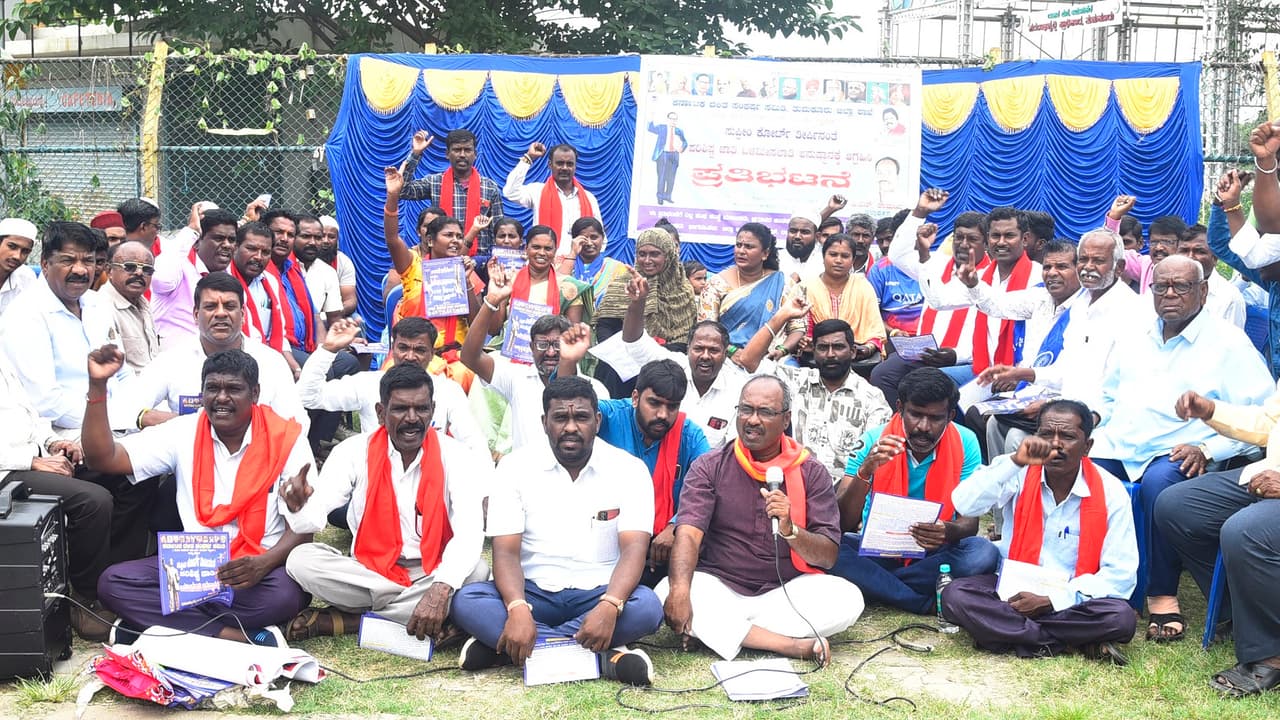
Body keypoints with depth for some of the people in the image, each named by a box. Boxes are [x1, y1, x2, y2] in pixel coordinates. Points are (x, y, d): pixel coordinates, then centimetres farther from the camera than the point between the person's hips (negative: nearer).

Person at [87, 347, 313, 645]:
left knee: (285, 594, -37)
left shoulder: (286, 440, -5)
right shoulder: (184, 434, 3)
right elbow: (103, 458, -2)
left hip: (261, 571, -3)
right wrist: (98, 385, -12)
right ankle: (238, 636, -26)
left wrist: (265, 563, -29)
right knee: (113, 582, -21)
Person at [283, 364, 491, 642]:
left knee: (477, 570, -32)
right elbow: (314, 521, -14)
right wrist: (303, 505, -40)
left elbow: (469, 532, -21)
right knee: (301, 560, -25)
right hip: (367, 570, 0)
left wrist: (441, 590, -38)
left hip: (429, 574, 0)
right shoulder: (354, 451, -5)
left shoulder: (455, 457, -8)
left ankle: (335, 621, -24)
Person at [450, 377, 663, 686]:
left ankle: (500, 646, -27)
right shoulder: (516, 466, -1)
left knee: (647, 606, -33)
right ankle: (602, 655, -32)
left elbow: (634, 548, -14)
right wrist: (517, 610, -29)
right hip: (533, 592, 1)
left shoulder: (628, 470, -3)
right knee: (466, 602, -28)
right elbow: (506, 550, -9)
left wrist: (609, 606, -34)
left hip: (598, 594, 0)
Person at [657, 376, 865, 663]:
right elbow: (688, 534, -13)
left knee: (848, 598, -26)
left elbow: (828, 556, -2)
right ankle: (793, 646, -29)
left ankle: (723, 632, -21)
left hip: (788, 590, 1)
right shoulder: (709, 467, 2)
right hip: (719, 589, 0)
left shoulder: (811, 473, 3)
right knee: (667, 592, -31)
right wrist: (680, 590, -33)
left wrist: (789, 530, -23)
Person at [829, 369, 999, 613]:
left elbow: (970, 522, -9)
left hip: (935, 553, 1)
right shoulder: (873, 441, -12)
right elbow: (842, 524, -16)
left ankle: (875, 585, -19)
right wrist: (865, 471, -33)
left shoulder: (965, 443, -8)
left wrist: (948, 531, -34)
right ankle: (926, 604, -23)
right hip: (877, 547, -1)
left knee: (983, 554, -30)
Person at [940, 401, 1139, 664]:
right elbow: (964, 505, -21)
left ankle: (1012, 632, -18)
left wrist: (1050, 601, -18)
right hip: (1013, 591, 2)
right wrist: (1016, 462, -29)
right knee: (955, 596, -27)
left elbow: (1120, 574, -9)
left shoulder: (1110, 492, -7)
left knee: (1121, 618, -32)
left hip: (1068, 601, -1)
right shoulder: (1019, 474, -5)